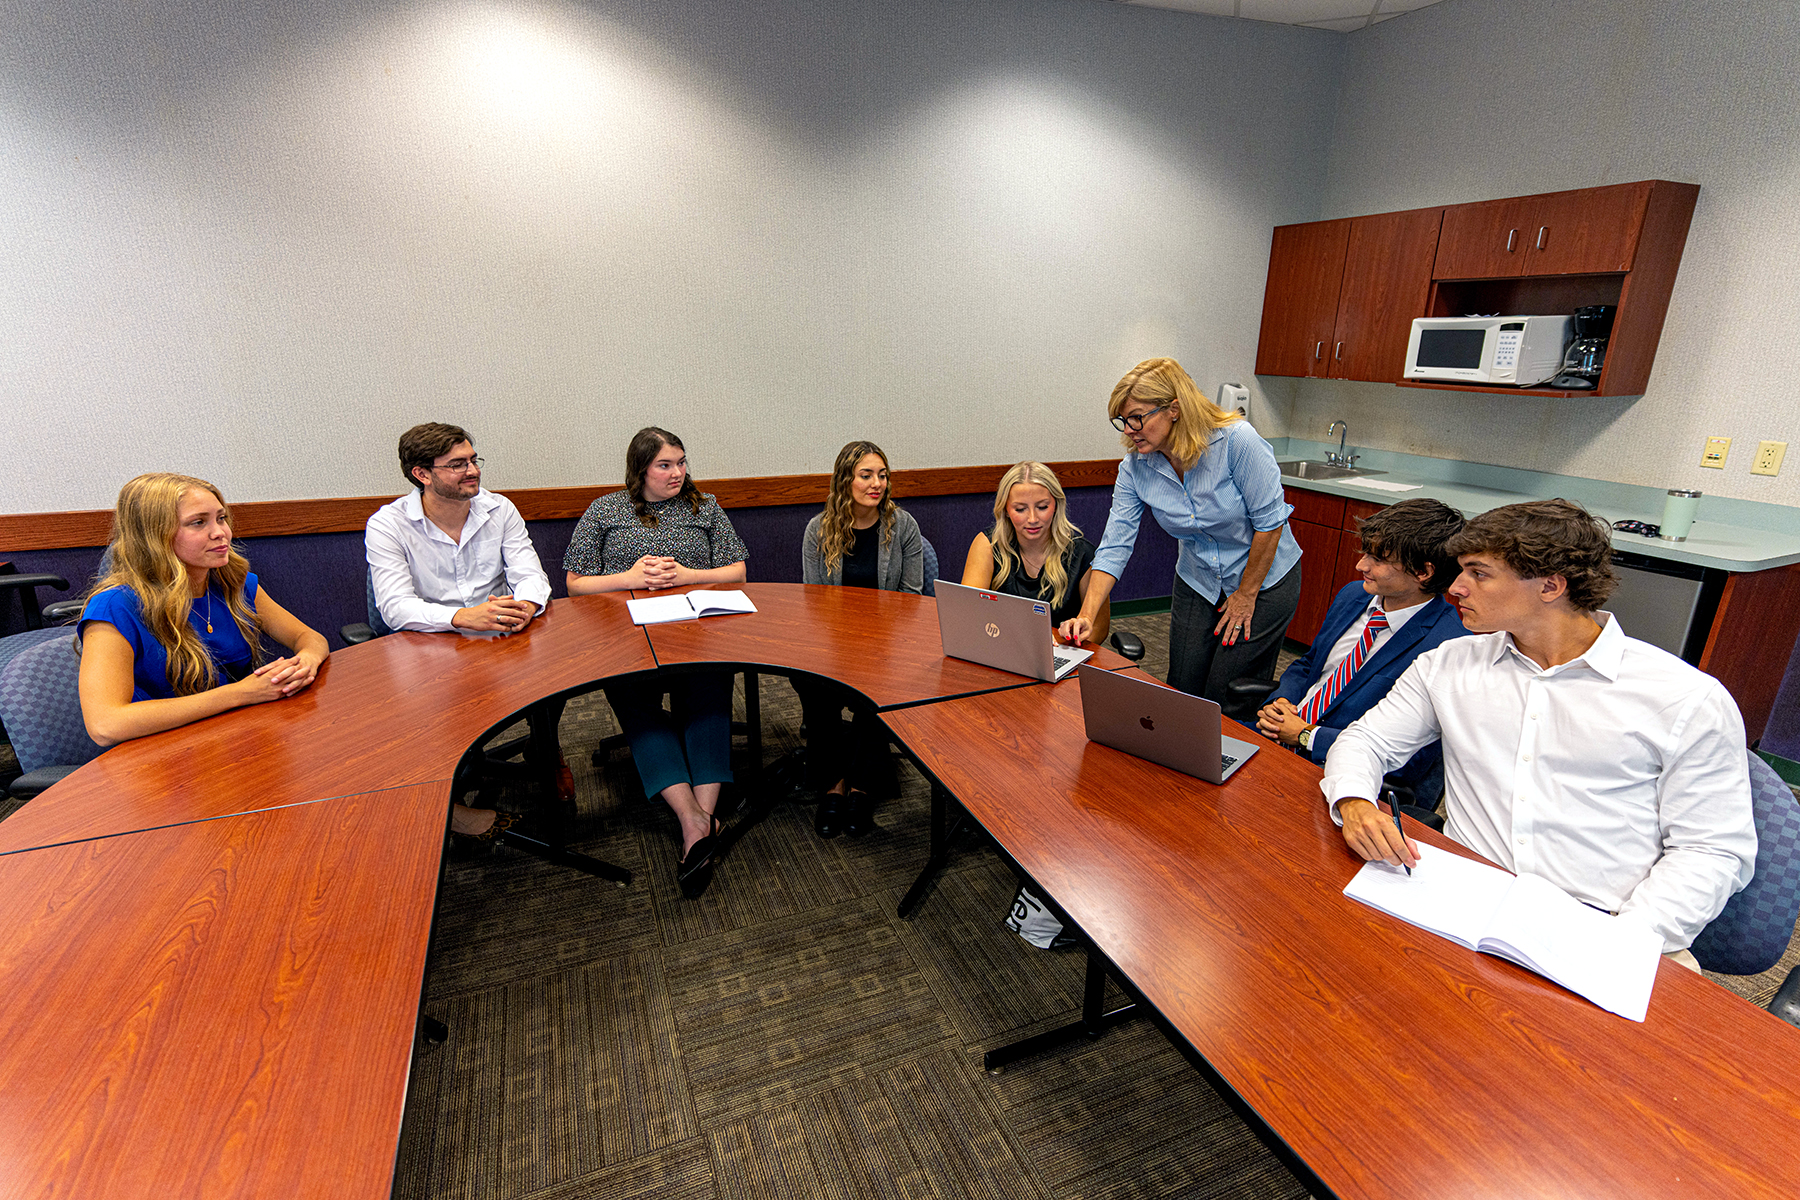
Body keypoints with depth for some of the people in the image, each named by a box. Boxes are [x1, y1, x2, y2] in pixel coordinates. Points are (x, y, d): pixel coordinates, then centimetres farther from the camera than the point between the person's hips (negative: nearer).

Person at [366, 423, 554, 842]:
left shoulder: (499, 510, 3)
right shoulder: (387, 525, -7)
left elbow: (530, 575, -6)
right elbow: (396, 607, -19)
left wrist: (525, 604, -31)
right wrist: (464, 618, -38)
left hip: (501, 642, 3)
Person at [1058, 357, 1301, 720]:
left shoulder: (1236, 440, -26)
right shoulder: (1135, 467, -13)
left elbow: (1269, 521, -20)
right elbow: (1114, 546, -14)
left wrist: (1246, 595, -12)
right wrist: (1087, 616, -24)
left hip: (1264, 579, -4)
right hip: (1198, 583, 4)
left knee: (1229, 701, 0)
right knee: (1183, 691, 7)